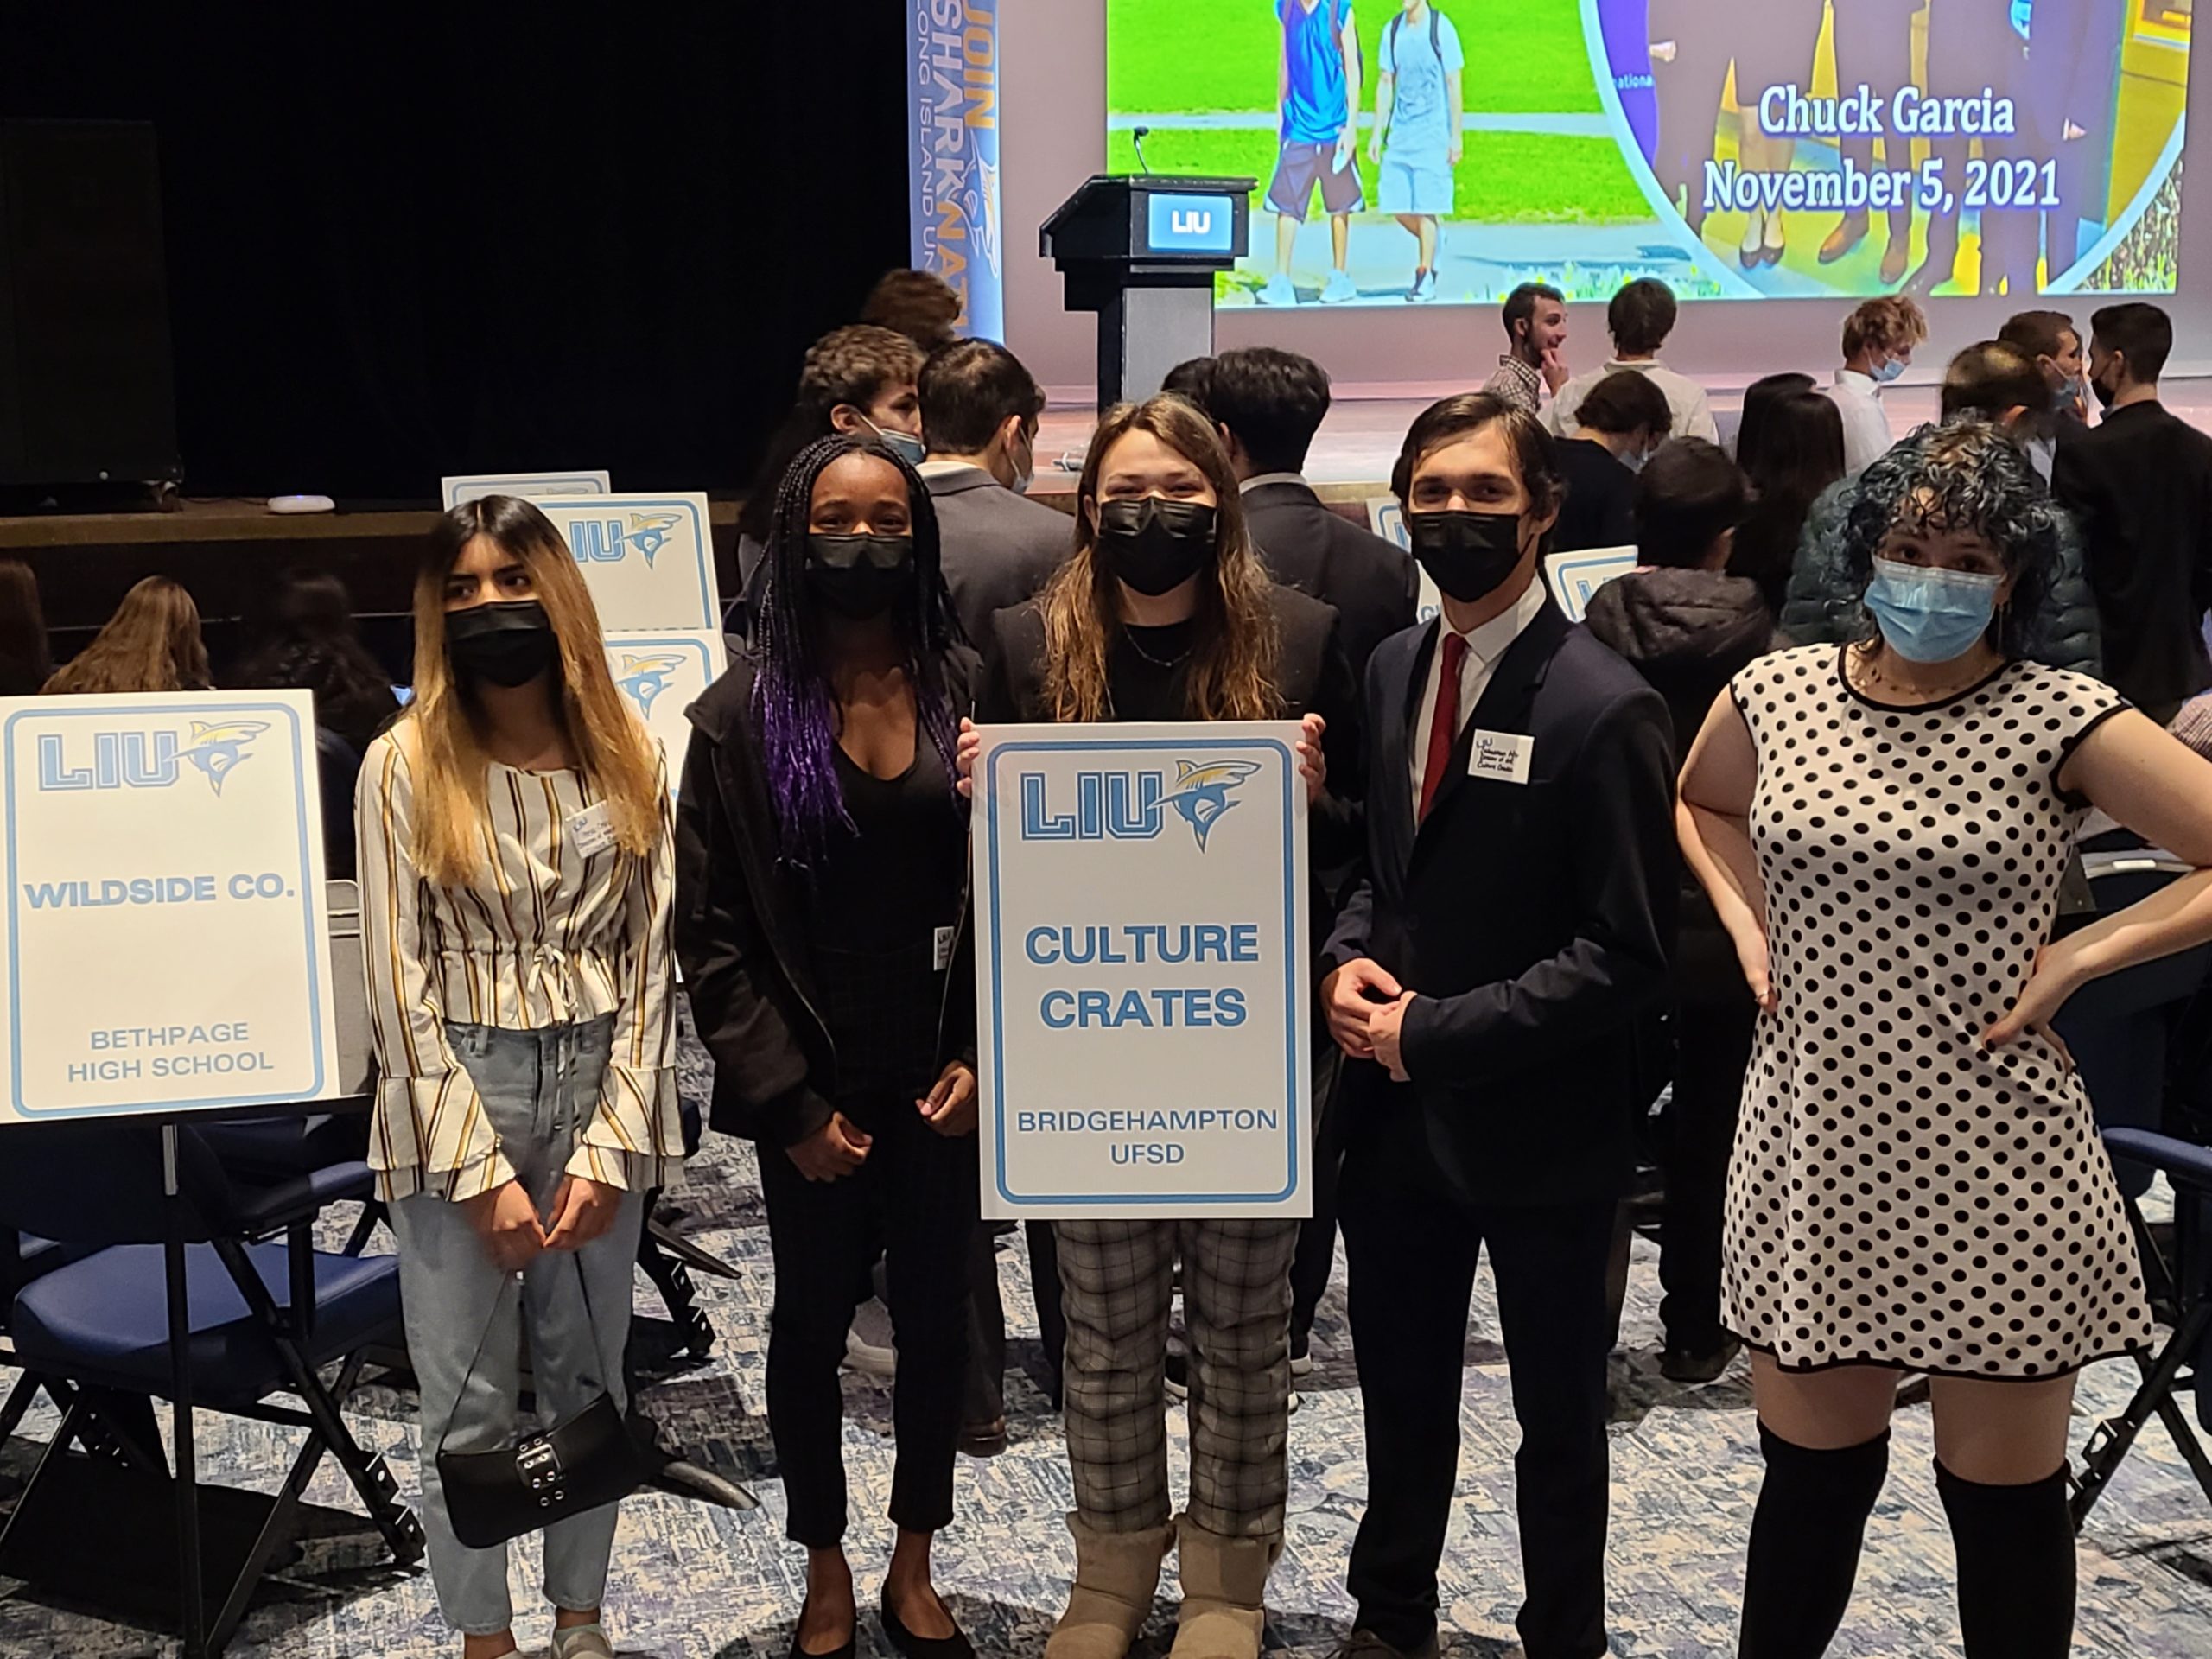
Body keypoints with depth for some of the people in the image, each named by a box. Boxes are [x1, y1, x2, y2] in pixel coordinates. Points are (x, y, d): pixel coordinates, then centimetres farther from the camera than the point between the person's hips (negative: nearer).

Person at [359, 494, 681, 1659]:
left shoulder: (626, 762, 4)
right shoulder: (403, 766, -4)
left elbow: (649, 965, 1)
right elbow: (399, 981, -7)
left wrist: (607, 1150, -8)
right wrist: (480, 1167, -12)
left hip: (598, 1094, 2)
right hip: (455, 1102, -2)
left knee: (589, 1380, 13)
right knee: (470, 1400, 5)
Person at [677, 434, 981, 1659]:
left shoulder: (968, 689, 1)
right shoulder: (741, 715, -5)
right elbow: (711, 930, -6)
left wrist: (983, 1053, -7)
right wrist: (787, 1101, -10)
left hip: (943, 1078, 2)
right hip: (813, 1086, -1)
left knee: (936, 1313, 11)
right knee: (813, 1320, 13)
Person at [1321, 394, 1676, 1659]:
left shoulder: (1602, 708, -18)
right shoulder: (1396, 668, 4)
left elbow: (1628, 951, -20)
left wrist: (1434, 1031, -19)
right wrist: (1351, 959, -3)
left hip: (1538, 1125, -6)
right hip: (1399, 1113, 6)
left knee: (1558, 1414, 14)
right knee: (1401, 1388, 22)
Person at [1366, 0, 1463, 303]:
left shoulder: (1441, 28, -5)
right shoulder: (1392, 30, 8)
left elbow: (1453, 85, -4)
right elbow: (1385, 83, 13)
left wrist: (1456, 136, -6)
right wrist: (1377, 133, 10)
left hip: (1432, 133, -5)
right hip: (1399, 131, 5)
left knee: (1425, 207, -5)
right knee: (1397, 206, 3)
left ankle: (1425, 275, 3)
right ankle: (1433, 241, 29)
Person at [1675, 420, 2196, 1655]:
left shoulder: (2064, 721, -10)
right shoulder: (1776, 694, 2)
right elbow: (1703, 803, 23)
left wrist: (2081, 954, -12)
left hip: (1991, 1170, -3)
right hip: (1817, 1149, 3)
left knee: (2005, 1495, 11)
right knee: (1810, 1477, 16)